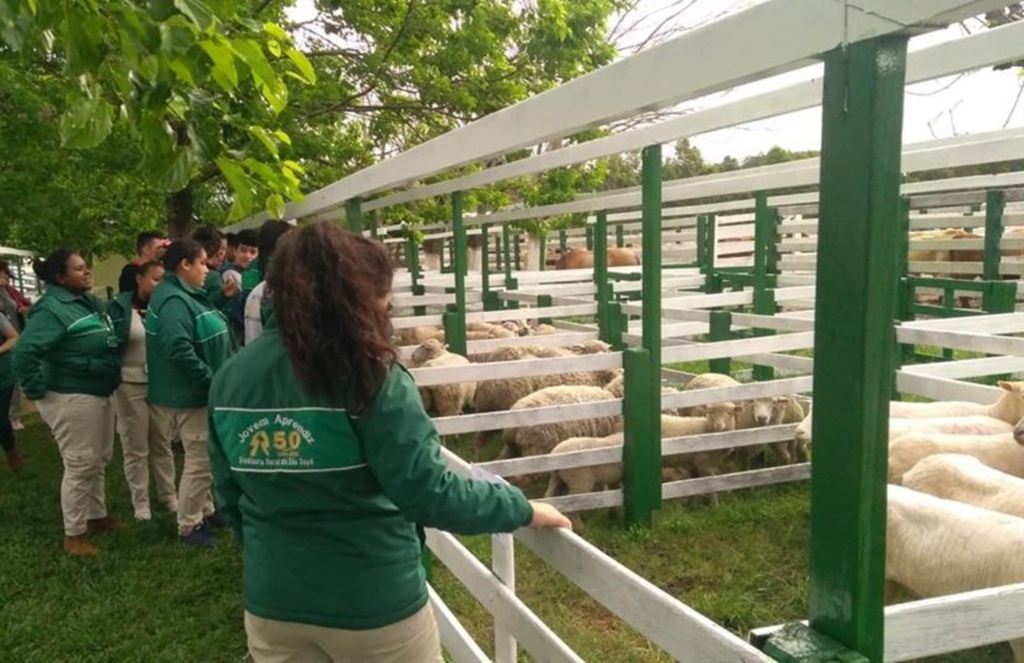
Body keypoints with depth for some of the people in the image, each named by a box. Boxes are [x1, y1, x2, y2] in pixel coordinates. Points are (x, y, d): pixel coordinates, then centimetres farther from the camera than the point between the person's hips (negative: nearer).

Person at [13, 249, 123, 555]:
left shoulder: (91, 302, 9)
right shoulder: (52, 309, -19)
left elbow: (110, 342, 25)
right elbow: (24, 353, -25)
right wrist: (37, 391, -19)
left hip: (100, 393, 9)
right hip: (72, 398, -9)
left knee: (99, 461, 20)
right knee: (80, 465, -1)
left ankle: (97, 516, 36)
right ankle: (73, 534, 13)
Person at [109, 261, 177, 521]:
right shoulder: (120, 307, -7)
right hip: (131, 386, -3)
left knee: (162, 444, 16)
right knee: (136, 448, 6)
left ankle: (168, 494, 29)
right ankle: (140, 502, 20)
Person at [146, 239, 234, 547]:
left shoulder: (188, 296, 13)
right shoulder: (173, 301, -22)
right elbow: (179, 350, -33)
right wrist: (212, 381, -25)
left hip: (199, 393, 11)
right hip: (191, 396, -11)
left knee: (205, 458, 20)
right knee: (200, 460, -2)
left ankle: (205, 511, 33)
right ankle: (188, 526, 11)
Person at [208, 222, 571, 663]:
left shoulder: (230, 377, -3)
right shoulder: (371, 377, -21)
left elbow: (228, 496, 7)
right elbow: (428, 493, -24)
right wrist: (521, 508, -11)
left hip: (271, 601, 5)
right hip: (372, 602, -5)